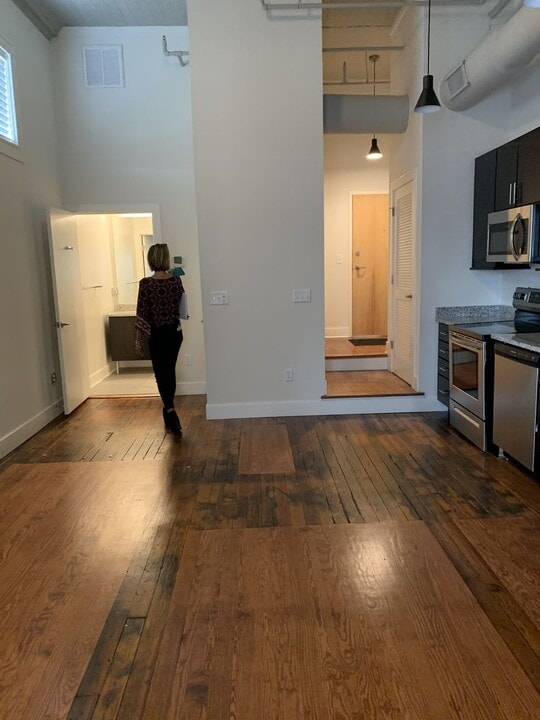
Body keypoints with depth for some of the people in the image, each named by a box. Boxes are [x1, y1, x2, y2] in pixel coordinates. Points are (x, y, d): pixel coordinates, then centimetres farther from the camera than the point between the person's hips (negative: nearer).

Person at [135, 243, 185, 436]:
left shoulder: (146, 283, -14)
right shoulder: (176, 280, -3)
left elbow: (141, 314, -14)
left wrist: (138, 340, -8)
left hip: (157, 335, -4)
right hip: (175, 332, 4)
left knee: (161, 374, 3)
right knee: (170, 371, 18)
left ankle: (170, 412, -13)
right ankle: (169, 410, 31)